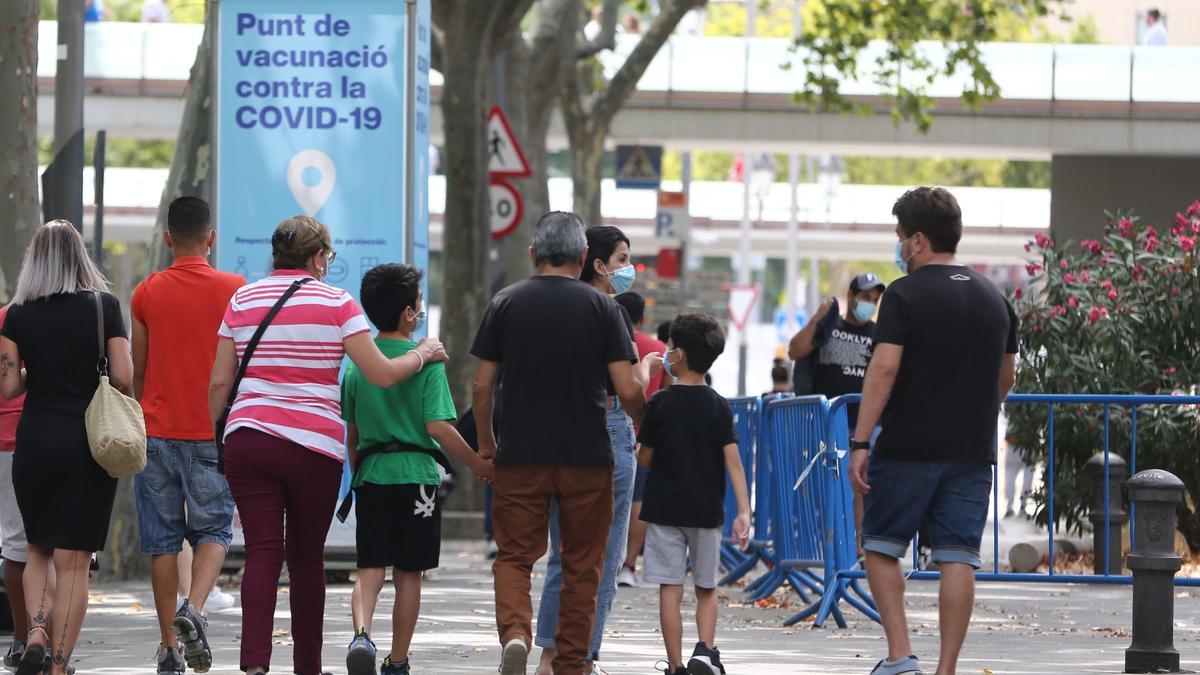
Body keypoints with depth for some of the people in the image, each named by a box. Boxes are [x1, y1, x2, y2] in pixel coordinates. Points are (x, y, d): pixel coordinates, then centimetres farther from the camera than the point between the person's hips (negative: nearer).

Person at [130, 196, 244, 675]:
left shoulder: (147, 293, 1)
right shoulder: (234, 290, -2)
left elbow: (136, 370, 7)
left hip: (157, 432, 1)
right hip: (212, 433, -1)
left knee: (162, 539, 5)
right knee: (213, 530, 7)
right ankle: (194, 609, -18)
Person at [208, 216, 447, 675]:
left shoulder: (242, 301, 9)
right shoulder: (337, 304, -1)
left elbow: (219, 383, 9)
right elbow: (382, 374, -4)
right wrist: (423, 354, 13)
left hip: (248, 440, 2)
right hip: (315, 445, -2)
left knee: (262, 552, -3)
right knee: (307, 557, 10)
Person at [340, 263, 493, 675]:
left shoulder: (357, 363, 5)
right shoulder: (426, 362, -8)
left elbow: (351, 432, 11)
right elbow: (438, 427, -14)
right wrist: (479, 465, -3)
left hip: (370, 475, 3)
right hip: (415, 475, -3)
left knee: (370, 569, 3)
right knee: (408, 574, 7)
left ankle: (361, 633, -24)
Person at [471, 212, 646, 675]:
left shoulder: (505, 303, 1)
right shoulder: (602, 307, -3)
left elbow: (482, 385, 1)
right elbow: (627, 391, -7)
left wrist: (485, 444, 15)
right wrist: (645, 424, 13)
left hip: (520, 456, 1)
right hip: (587, 457, 0)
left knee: (514, 556, 6)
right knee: (581, 566, 11)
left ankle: (514, 630, -21)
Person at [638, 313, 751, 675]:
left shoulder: (660, 404, -7)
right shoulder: (719, 406, -1)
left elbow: (645, 459, -1)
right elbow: (733, 461, -7)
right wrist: (744, 512, -9)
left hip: (665, 509, -2)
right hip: (707, 510, 2)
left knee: (670, 589, 1)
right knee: (707, 589, 14)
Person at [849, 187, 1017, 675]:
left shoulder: (905, 296, -8)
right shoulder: (994, 298, 11)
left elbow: (884, 369, -15)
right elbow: (1005, 379, 19)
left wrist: (860, 442, -14)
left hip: (908, 450, -5)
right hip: (973, 453, 5)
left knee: (881, 547, 9)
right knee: (958, 559, 2)